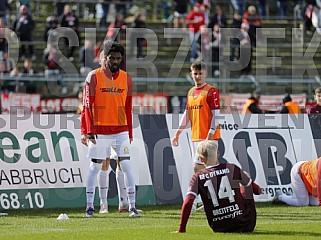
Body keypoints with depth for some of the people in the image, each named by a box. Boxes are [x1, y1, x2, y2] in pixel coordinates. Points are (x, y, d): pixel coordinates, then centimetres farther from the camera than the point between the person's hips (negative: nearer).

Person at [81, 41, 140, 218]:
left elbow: (128, 109, 12)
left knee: (127, 166, -4)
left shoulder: (126, 79, 7)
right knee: (95, 167, 2)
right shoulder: (94, 77, -4)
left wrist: (130, 134, 11)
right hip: (99, 131, -3)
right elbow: (87, 106, -7)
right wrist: (88, 131, -15)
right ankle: (89, 207, 10)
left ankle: (132, 206, -1)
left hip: (121, 131, 3)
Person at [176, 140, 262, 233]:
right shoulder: (232, 168, -3)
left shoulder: (198, 178, -6)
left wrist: (181, 229, -11)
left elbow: (188, 202, -17)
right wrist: (259, 190, 35)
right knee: (244, 184, 29)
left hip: (219, 228, 1)